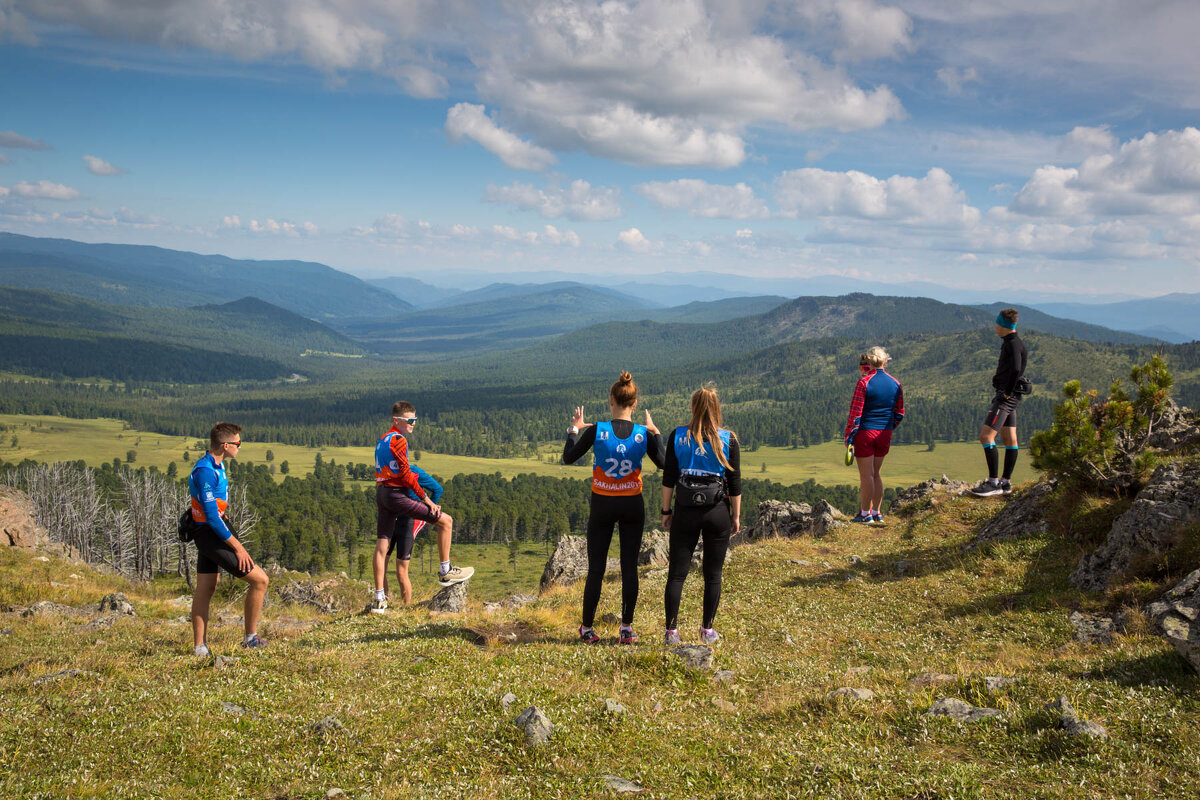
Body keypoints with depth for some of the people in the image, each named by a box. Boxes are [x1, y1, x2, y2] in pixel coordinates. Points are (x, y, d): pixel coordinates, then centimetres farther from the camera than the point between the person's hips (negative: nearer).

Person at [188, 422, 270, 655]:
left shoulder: (217, 465, 10)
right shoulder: (205, 471, -22)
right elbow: (212, 516, -24)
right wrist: (238, 547, -21)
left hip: (208, 534, 10)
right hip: (211, 534, -10)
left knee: (205, 589, 12)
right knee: (260, 580, -6)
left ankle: (199, 647, 17)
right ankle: (251, 637, 5)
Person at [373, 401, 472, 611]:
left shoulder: (382, 440, 17)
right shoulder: (398, 440, -12)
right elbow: (405, 475, -17)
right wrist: (425, 498, -13)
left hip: (381, 493, 10)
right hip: (396, 494, -10)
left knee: (382, 545, 7)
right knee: (445, 521, -2)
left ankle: (379, 598, 8)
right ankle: (445, 572, 6)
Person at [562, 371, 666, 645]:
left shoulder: (597, 430, -12)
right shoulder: (644, 434, -8)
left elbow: (568, 458, -3)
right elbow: (662, 463, 7)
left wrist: (574, 430, 10)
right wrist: (655, 433, 16)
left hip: (602, 505, -1)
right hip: (633, 505, 1)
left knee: (596, 568, 7)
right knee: (630, 567, 8)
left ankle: (587, 629, 13)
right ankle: (627, 629, 10)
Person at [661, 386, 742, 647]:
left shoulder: (678, 436, -1)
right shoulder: (728, 439, -3)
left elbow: (668, 478, 0)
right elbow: (735, 483, -1)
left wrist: (666, 511, 7)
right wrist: (736, 516, 7)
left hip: (686, 511, 0)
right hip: (717, 512, 0)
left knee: (677, 573, 5)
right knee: (713, 574, 10)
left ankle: (671, 632, 2)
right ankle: (707, 630, 17)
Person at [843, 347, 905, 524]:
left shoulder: (864, 383, -12)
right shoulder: (896, 384, 5)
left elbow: (855, 412, -14)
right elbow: (899, 414, 10)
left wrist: (848, 437, -11)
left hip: (865, 432, -6)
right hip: (885, 435, 6)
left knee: (866, 475, 0)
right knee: (875, 474, 16)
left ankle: (865, 514, 5)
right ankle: (877, 513, 18)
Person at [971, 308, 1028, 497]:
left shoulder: (1013, 344, -15)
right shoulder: (1013, 342, 16)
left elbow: (1016, 370, -28)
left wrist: (1007, 392, -19)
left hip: (1006, 397, -11)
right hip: (1010, 397, 11)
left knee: (986, 436, -14)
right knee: (1009, 439, 12)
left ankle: (994, 482, -13)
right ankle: (1006, 482, 16)